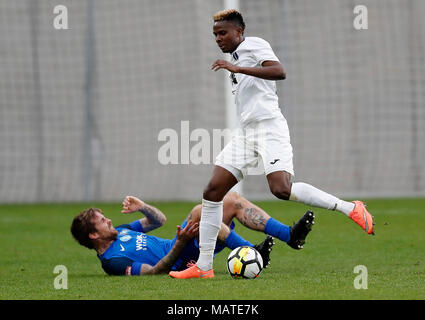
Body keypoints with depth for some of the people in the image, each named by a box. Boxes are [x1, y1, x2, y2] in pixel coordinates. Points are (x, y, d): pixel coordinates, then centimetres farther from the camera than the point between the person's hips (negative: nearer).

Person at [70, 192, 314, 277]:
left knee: (233, 200, -5)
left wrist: (141, 207, 4)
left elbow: (159, 219, 25)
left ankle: (290, 235, -12)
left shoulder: (119, 232, 18)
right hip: (182, 260, -10)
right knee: (199, 211, -33)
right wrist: (180, 244, -30)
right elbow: (154, 271, -21)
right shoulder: (112, 260, -12)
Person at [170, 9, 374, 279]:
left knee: (281, 190, -26)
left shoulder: (254, 44, -2)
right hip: (246, 133, 9)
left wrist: (238, 69, -24)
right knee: (212, 192, -1)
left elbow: (279, 72, -20)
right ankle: (203, 265, 1)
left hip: (269, 128, -9)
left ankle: (351, 209, -14)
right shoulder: (237, 57, 24)